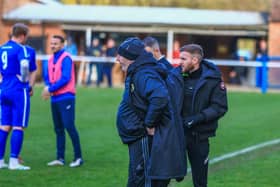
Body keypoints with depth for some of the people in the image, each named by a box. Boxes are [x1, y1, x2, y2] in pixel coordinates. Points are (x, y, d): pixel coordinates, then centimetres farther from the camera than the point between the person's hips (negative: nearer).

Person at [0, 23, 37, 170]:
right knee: (18, 127, -3)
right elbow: (25, 66, -25)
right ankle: (14, 161, -5)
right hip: (19, 91, -7)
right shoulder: (21, 49, -10)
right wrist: (29, 86, -11)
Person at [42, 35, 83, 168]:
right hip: (55, 98, 8)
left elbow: (65, 78, -17)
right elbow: (47, 77, 16)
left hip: (65, 98, -8)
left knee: (69, 126, -11)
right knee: (58, 129, 9)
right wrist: (47, 86, -6)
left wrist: (50, 89, -14)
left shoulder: (66, 58, -10)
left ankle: (78, 157, -6)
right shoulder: (51, 59, 14)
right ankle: (60, 158, 13)